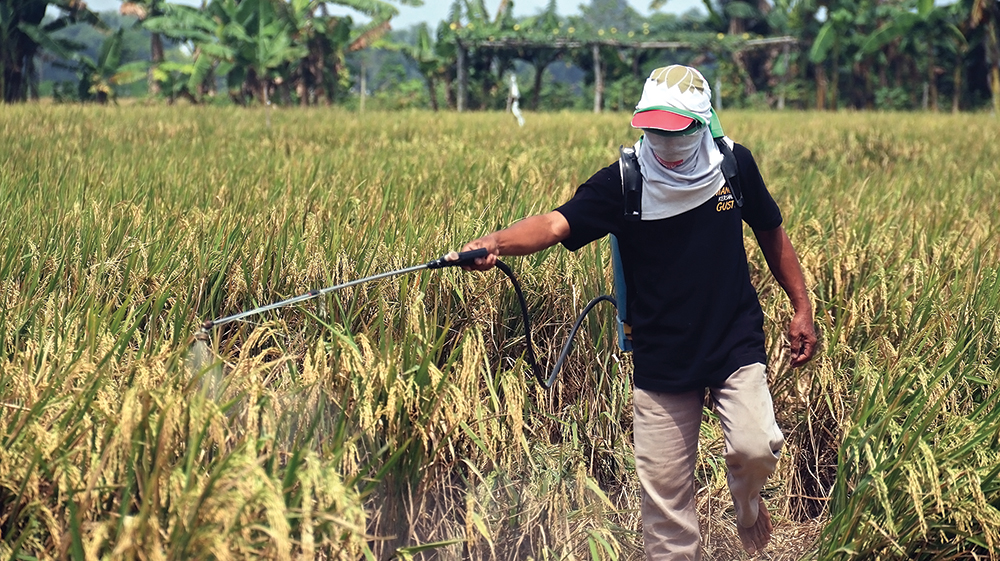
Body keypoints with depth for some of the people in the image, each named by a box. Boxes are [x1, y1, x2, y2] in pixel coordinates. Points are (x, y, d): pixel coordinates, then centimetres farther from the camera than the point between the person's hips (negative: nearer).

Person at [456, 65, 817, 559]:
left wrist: (802, 305, 13)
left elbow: (771, 233, 13)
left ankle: (747, 502, 18)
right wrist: (497, 242, -45)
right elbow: (558, 223, -26)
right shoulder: (622, 183, -11)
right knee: (663, 483, 2)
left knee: (756, 449, -17)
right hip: (660, 360, 0)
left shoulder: (734, 164, -3)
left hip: (735, 345, 1)